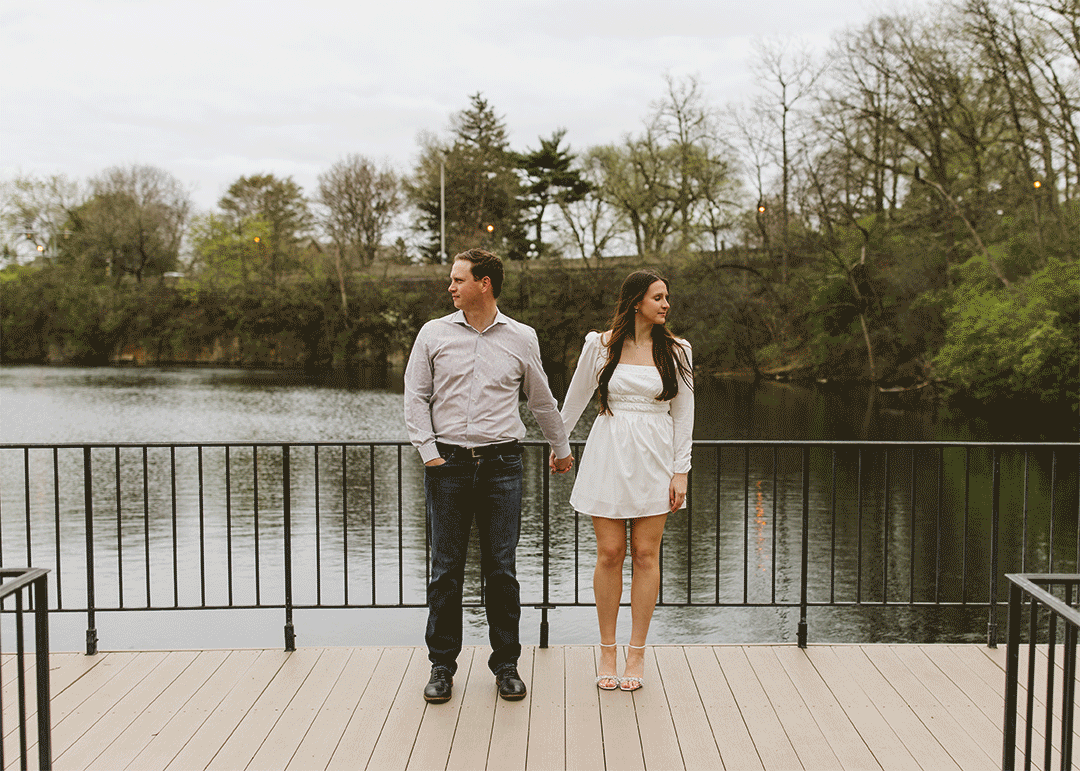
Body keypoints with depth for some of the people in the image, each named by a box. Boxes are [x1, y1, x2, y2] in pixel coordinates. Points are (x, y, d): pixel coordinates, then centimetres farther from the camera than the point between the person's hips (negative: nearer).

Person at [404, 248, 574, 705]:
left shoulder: (522, 338, 6)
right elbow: (415, 397, 7)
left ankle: (506, 664, 17)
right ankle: (442, 665, 17)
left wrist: (561, 449, 29)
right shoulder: (433, 334, 6)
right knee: (446, 569, 3)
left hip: (501, 465, 0)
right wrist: (428, 453, -3)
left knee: (502, 570, 3)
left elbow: (541, 400, 19)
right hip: (448, 465, 0)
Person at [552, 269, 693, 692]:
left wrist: (681, 471, -1)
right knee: (609, 554, 1)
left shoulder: (676, 351, 2)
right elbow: (577, 396, 12)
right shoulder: (600, 345, 0)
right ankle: (607, 650, 15)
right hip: (609, 454, -1)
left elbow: (683, 414, 4)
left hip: (655, 457, 1)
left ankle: (637, 653, 14)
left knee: (646, 555, 2)